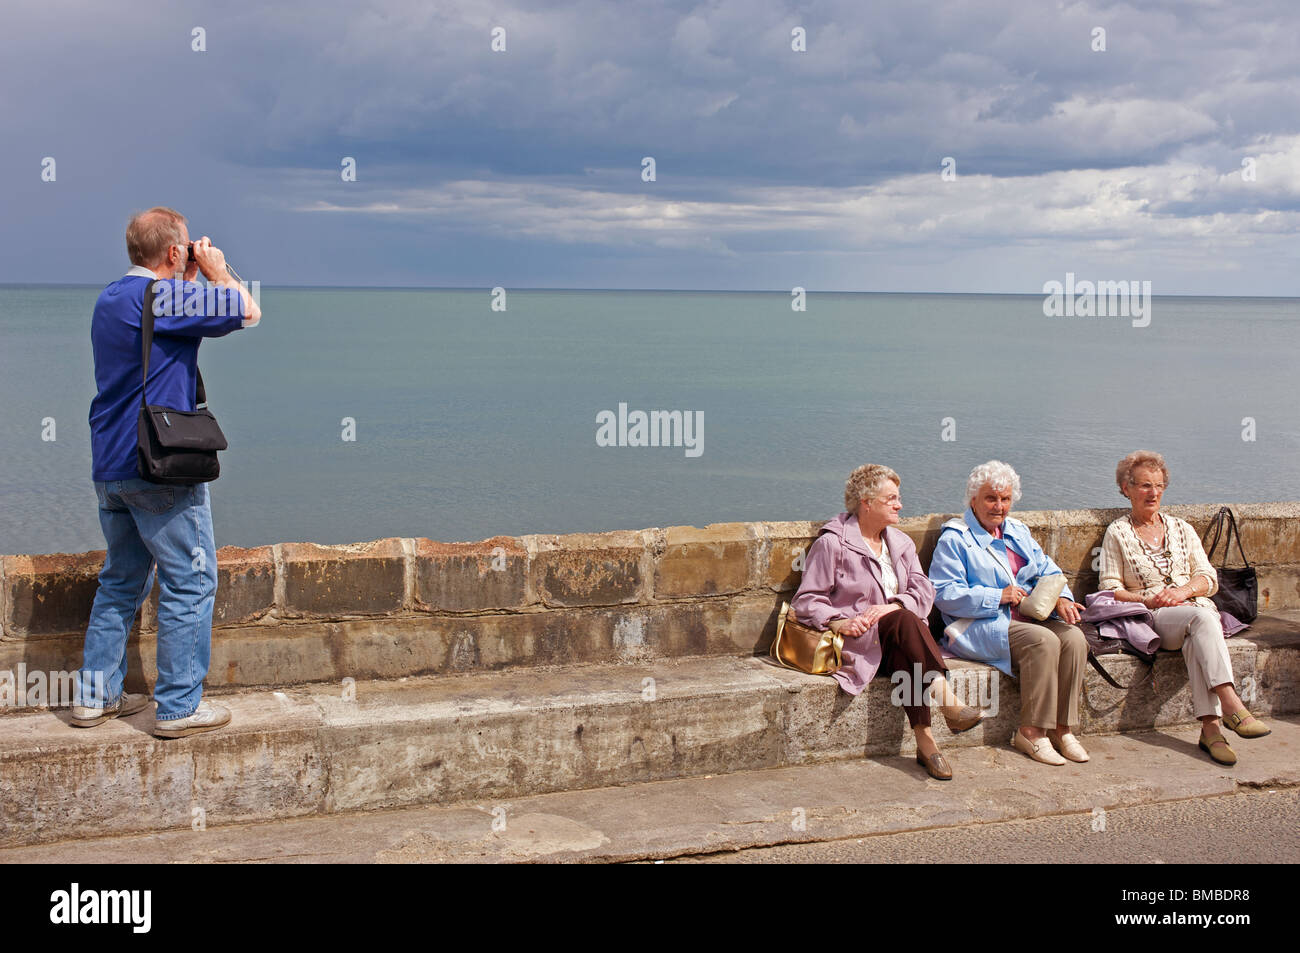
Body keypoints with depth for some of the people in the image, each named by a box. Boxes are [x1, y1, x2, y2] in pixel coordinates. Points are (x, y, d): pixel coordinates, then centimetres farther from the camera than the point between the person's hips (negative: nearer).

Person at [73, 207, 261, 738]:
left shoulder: (110, 299, 13)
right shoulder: (166, 297, -16)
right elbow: (247, 313, -11)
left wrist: (190, 280, 18)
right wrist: (215, 271, 3)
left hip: (110, 468, 9)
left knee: (122, 579, 18)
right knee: (190, 582, 0)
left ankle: (96, 695, 22)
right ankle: (179, 707, 3)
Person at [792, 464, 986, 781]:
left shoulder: (900, 542, 18)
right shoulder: (832, 543, 0)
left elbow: (923, 591, 7)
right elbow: (806, 601, -3)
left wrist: (892, 606, -14)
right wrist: (838, 622, -21)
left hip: (894, 636, 4)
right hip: (856, 637, -4)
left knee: (902, 653, -34)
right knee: (905, 622, -34)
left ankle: (925, 741, -41)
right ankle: (948, 702, -44)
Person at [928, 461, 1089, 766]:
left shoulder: (1018, 532, 22)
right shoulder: (955, 539, -1)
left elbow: (1047, 570, 18)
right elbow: (944, 594, -10)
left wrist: (1061, 598, -5)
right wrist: (998, 597, -15)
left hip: (1030, 617, 7)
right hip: (979, 627, -6)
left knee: (1074, 637, -21)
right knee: (1043, 640, -30)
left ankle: (1061, 728, -14)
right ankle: (1030, 732, -21)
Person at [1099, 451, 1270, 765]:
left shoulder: (1181, 529, 20)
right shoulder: (1117, 533, 9)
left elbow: (1209, 579, 13)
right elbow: (1110, 589, 4)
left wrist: (1185, 590, -8)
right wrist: (1147, 600, -13)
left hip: (1194, 608, 2)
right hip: (1149, 618, -2)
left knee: (1196, 640, -35)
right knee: (1201, 618, -35)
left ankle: (1210, 727, -44)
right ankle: (1230, 704, -46)